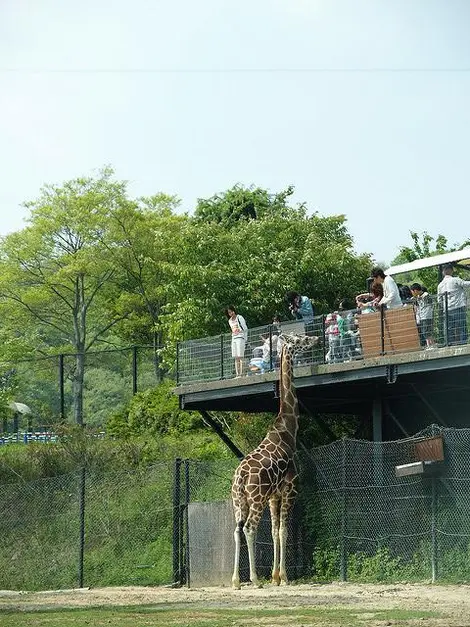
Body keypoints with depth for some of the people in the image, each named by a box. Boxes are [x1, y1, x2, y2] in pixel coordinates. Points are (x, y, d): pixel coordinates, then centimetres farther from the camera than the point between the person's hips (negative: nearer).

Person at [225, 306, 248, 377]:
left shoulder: (239, 318, -5)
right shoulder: (230, 321, 15)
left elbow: (245, 329, -6)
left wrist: (245, 340, -8)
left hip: (240, 338, -7)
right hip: (234, 339, 7)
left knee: (240, 357, -12)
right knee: (236, 358, 3)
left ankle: (241, 374, -16)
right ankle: (237, 374, 2)